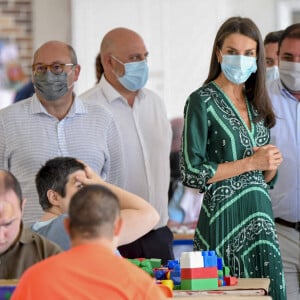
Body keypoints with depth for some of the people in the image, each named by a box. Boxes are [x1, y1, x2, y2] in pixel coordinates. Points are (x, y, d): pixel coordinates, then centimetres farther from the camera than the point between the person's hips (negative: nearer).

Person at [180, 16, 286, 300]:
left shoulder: (256, 103, 13)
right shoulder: (203, 101, -6)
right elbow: (192, 173, -14)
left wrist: (272, 163, -3)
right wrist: (250, 163, -12)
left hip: (261, 216, 6)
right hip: (224, 215, -6)